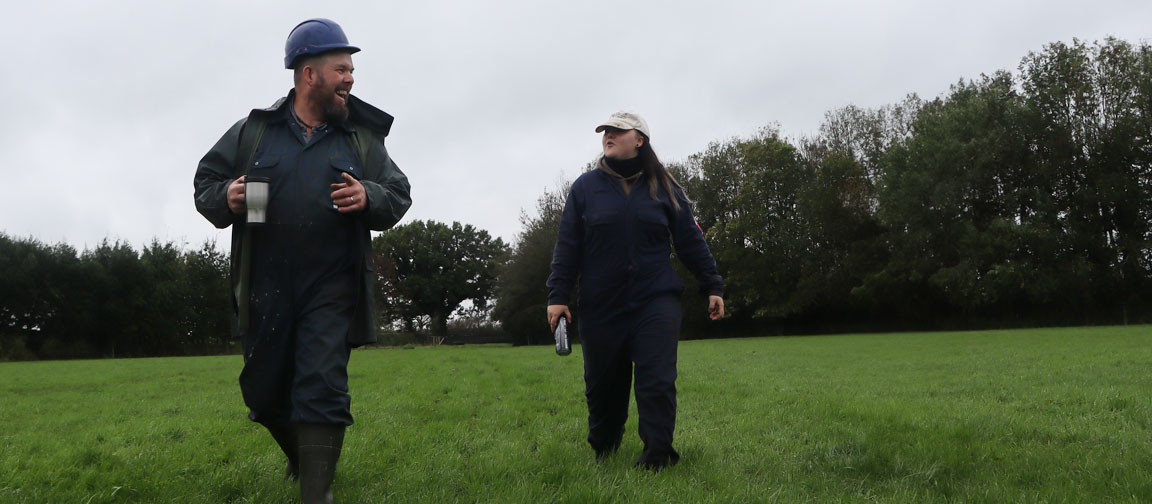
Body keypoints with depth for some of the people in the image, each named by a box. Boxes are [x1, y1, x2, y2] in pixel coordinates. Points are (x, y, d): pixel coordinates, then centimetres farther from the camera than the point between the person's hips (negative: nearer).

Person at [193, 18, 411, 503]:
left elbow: (399, 195, 8)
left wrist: (369, 198, -14)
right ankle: (301, 457, 41)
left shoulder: (363, 137, 6)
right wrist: (225, 199, -11)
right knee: (264, 391, 13)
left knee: (323, 388, -10)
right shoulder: (253, 131, 5)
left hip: (331, 290, -1)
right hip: (266, 288, 2)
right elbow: (206, 180, 11)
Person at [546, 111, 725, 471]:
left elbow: (691, 241, 8)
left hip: (655, 302, -1)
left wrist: (712, 286, 5)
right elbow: (567, 246, 4)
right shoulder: (585, 187, 5)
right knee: (602, 384, 10)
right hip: (600, 306, 1)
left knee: (657, 381, -9)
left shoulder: (664, 188, 5)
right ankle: (602, 451, 32)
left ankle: (657, 456, 2)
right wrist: (558, 296, -1)